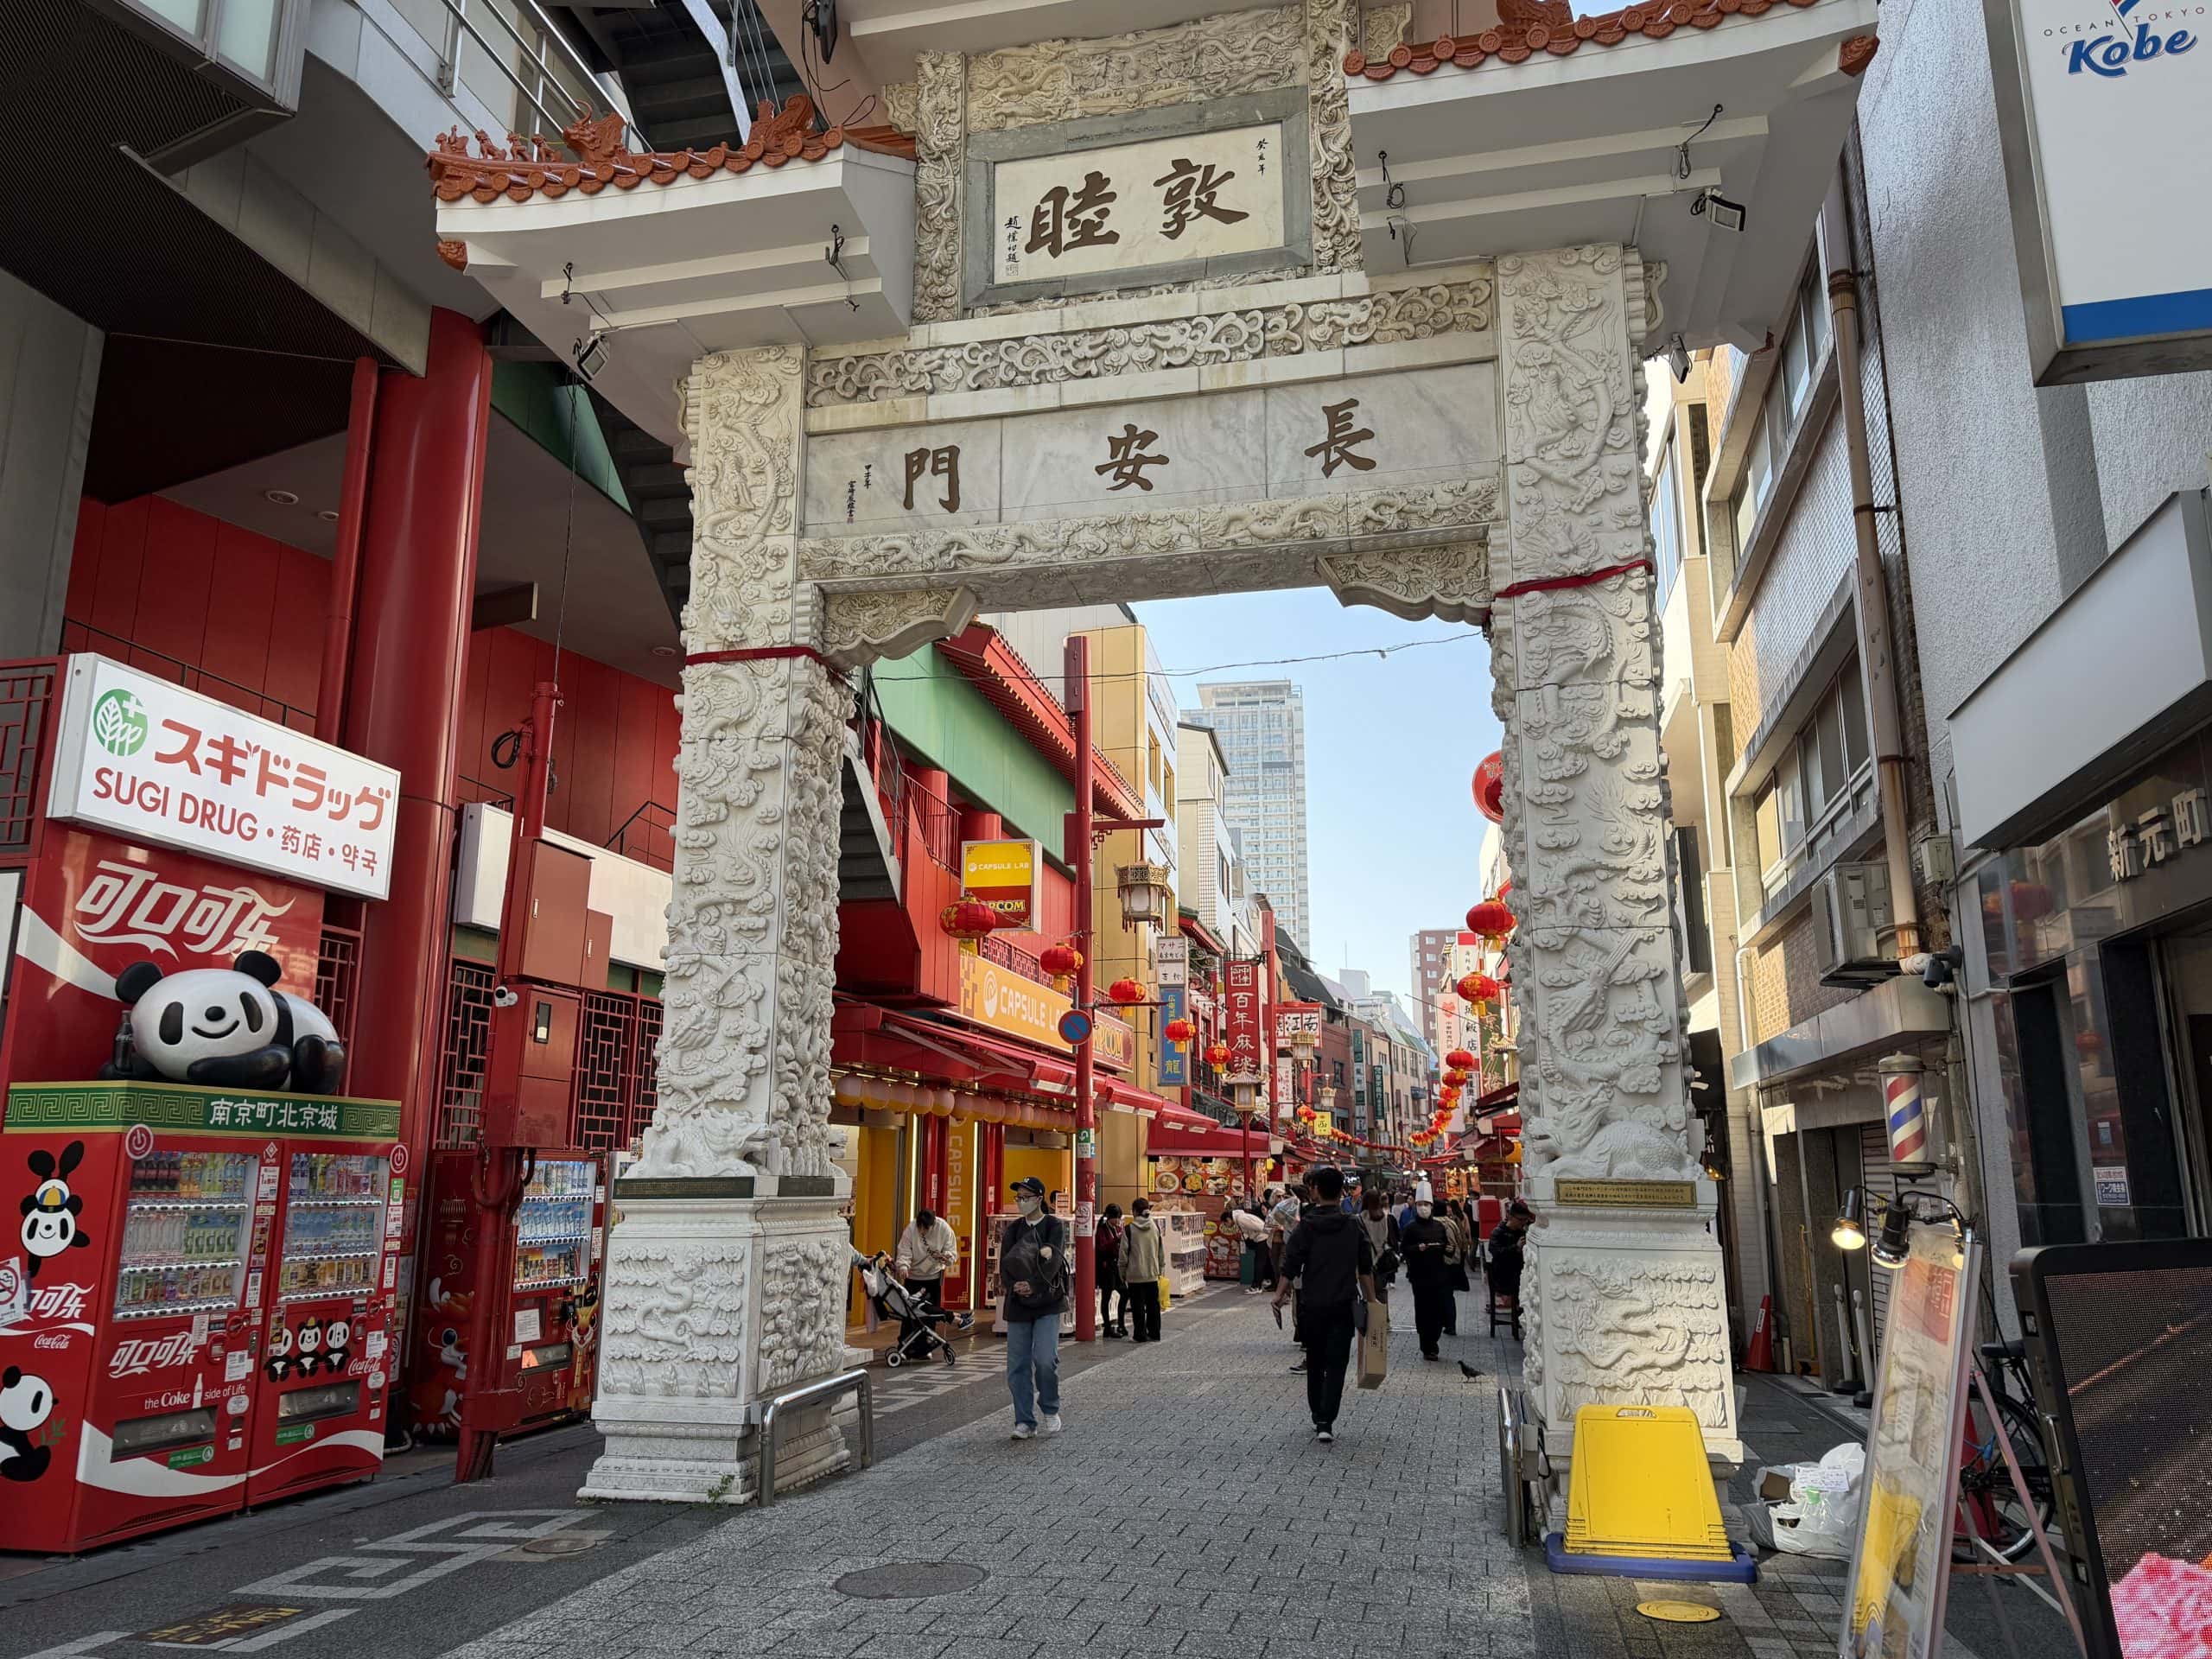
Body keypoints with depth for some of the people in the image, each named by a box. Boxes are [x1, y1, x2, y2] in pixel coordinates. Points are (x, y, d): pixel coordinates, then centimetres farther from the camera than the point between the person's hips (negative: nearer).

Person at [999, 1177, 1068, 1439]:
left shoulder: (1054, 1226, 0)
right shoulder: (1013, 1229, 12)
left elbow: (1053, 1261, -13)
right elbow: (1004, 1263, 1)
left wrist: (1033, 1286, -23)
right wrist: (1015, 1285, -17)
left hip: (1047, 1302, -4)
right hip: (1018, 1304, 4)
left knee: (1045, 1358, -16)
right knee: (1017, 1366, 2)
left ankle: (1050, 1410, 9)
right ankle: (1025, 1423, 12)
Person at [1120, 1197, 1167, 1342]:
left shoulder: (1130, 1229, -10)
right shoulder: (1156, 1227, 2)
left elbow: (1124, 1254, -7)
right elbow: (1162, 1252, 8)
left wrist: (1122, 1272, 5)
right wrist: (1161, 1269, 18)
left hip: (1135, 1274, -4)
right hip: (1153, 1274, 4)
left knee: (1138, 1306, 4)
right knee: (1153, 1304, 12)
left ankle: (1140, 1335, 7)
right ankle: (1154, 1334, 17)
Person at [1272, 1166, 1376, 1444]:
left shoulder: (1305, 1228, -7)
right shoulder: (1355, 1227, -1)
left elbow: (1291, 1267, -8)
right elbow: (1366, 1270, 4)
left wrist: (1280, 1294, 6)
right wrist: (1372, 1301, 14)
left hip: (1312, 1305, 0)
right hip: (1344, 1306, 0)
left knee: (1315, 1362, 16)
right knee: (1336, 1364, 0)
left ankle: (1318, 1417, 25)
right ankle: (1326, 1423, -9)